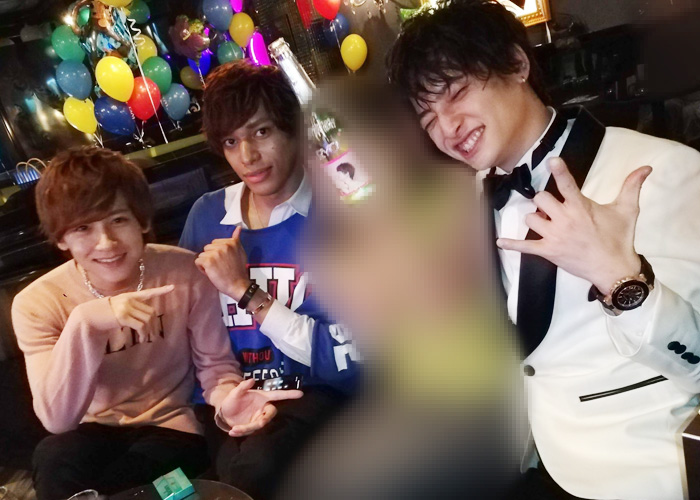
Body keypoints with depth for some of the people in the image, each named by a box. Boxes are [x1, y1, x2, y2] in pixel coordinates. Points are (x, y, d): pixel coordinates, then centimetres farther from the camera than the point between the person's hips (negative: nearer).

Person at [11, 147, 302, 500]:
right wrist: (83, 322, -36)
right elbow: (57, 420, -22)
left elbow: (214, 362, -5)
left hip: (171, 428, -1)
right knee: (53, 462, -32)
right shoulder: (36, 304, -12)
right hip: (94, 432, 1)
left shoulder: (185, 272, -14)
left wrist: (226, 399, -29)